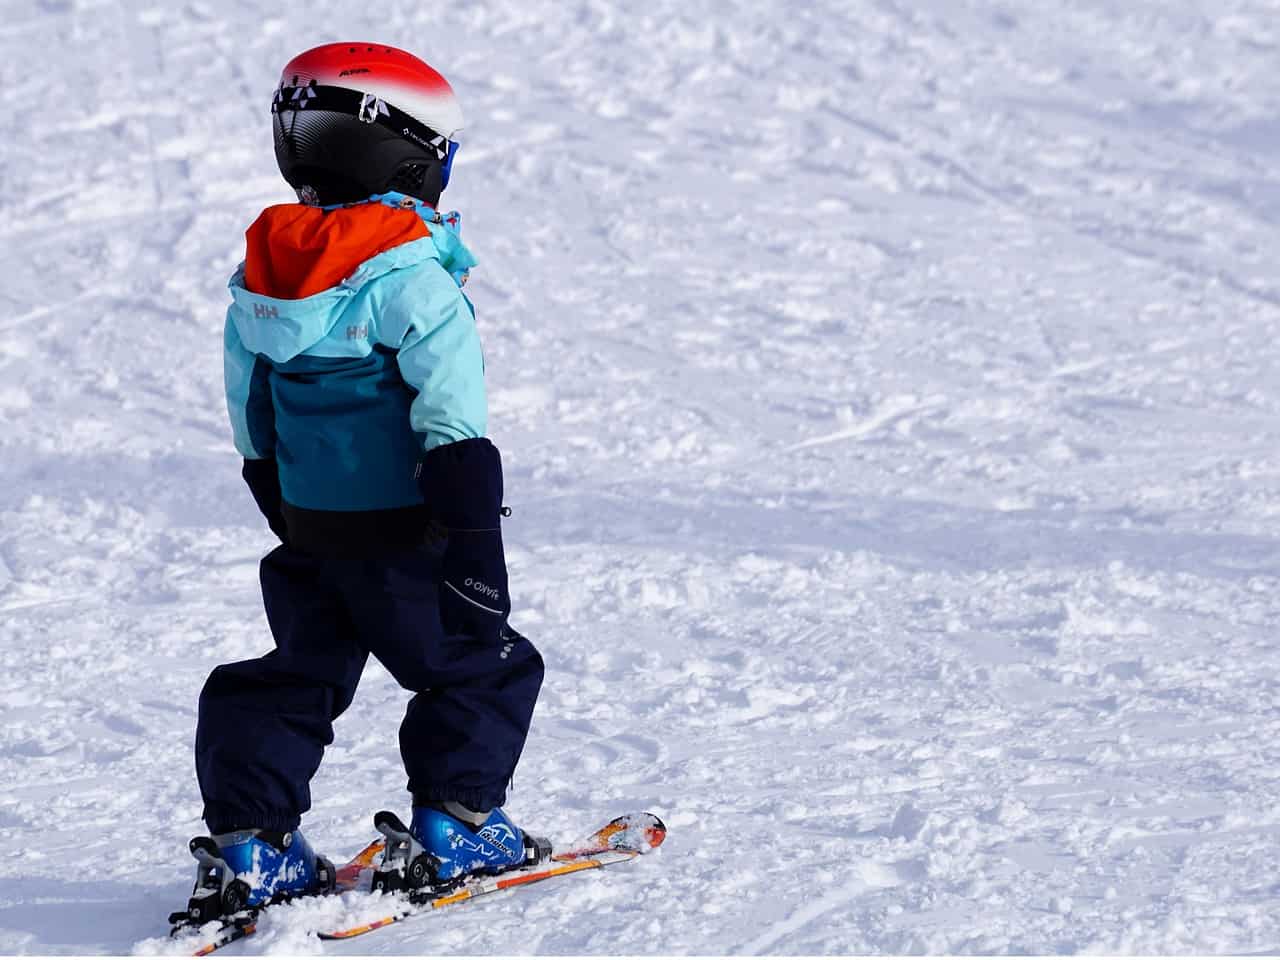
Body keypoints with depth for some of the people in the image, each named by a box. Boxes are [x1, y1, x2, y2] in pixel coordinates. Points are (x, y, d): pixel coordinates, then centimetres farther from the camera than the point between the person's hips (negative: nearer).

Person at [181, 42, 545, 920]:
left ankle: (247, 845, 9)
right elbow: (453, 436, -20)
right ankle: (451, 827, 9)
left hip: (307, 539, 6)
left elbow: (254, 430, 13)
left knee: (300, 678, 17)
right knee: (484, 668, 11)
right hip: (403, 541, -6)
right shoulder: (417, 285, -18)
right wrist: (475, 552, -18)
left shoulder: (259, 278, 5)